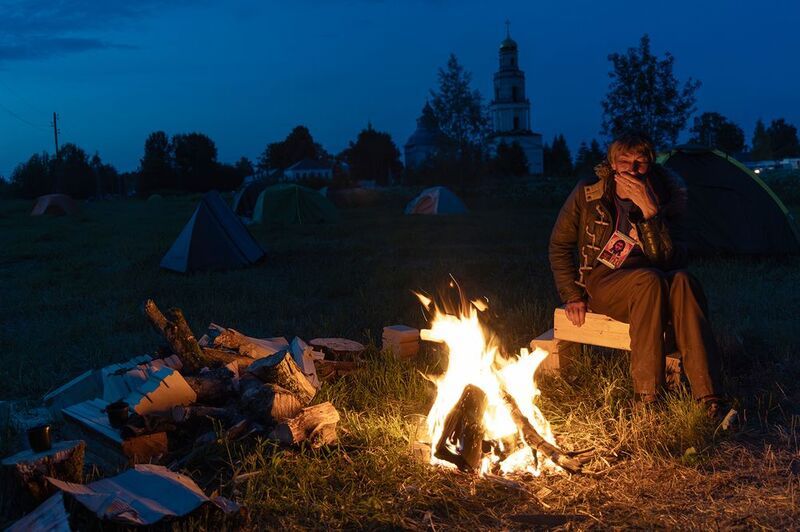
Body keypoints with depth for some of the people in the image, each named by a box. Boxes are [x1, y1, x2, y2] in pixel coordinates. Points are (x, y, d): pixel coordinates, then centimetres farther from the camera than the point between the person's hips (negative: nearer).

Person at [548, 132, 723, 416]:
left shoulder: (663, 199, -4)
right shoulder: (587, 193, -6)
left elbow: (666, 260, -16)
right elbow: (559, 245, 3)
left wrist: (649, 211, -26)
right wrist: (572, 295, -4)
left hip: (646, 281, 2)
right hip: (600, 282, -2)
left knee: (682, 280, -34)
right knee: (649, 280, -36)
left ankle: (707, 393, -39)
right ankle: (646, 394, -36)